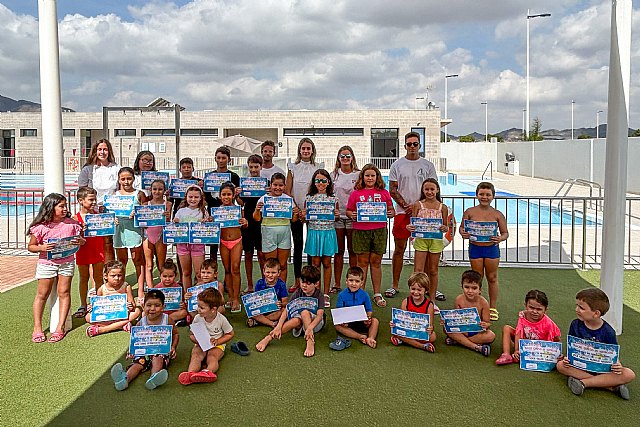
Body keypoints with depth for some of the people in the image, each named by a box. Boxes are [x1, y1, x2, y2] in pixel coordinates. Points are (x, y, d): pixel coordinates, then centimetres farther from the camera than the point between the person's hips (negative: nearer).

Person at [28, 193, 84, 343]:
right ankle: (37, 328, 17)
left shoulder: (71, 223, 0)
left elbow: (81, 241, 10)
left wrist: (80, 241, -13)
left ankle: (60, 328, 10)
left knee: (64, 292, 2)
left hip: (67, 262, 2)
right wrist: (42, 248, -21)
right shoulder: (41, 227, -9)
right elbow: (30, 246, -2)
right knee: (42, 294, 5)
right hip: (46, 263, -2)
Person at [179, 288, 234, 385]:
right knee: (195, 355, -30)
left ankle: (208, 372, -63)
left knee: (212, 357, -33)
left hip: (217, 345, -2)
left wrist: (217, 341, -15)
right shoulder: (198, 318, -6)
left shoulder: (221, 319, -12)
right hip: (200, 345, 2)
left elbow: (230, 334, 0)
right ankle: (190, 374, -57)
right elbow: (191, 334, 6)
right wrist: (198, 340, -17)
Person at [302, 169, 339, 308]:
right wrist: (303, 216, -13)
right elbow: (304, 219, 9)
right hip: (314, 232, 0)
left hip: (328, 232, 0)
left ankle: (326, 295, 15)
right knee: (315, 263, 6)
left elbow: (336, 218, 11)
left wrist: (337, 215, -11)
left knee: (326, 263, 6)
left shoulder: (333, 199, 3)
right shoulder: (309, 198, 4)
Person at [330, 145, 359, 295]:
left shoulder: (358, 174, 3)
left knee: (352, 250, 4)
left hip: (353, 216, -2)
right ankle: (336, 284, 12)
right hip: (336, 215, 2)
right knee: (339, 250, 6)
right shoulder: (334, 174, 10)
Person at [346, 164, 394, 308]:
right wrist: (352, 215, -11)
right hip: (361, 231, -1)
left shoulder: (383, 193, 8)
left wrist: (390, 214, -9)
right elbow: (348, 211, 9)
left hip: (379, 230, 1)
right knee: (362, 262, 4)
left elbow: (391, 210, 12)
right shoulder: (356, 193, 6)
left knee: (376, 262, 6)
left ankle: (377, 294, 15)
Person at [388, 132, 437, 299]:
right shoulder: (397, 165, 6)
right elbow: (392, 190, 3)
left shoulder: (428, 165, 7)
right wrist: (406, 206, -9)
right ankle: (395, 285, 13)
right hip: (402, 212, 0)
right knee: (399, 249, 4)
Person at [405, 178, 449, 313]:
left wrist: (444, 228, -15)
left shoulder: (442, 207, 4)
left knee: (433, 271, 10)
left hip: (436, 241, 1)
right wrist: (409, 227, -22)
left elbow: (446, 227, 7)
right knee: (418, 270, -4)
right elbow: (413, 223, -1)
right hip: (421, 240, -1)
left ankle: (432, 301, 21)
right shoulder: (418, 205, 1)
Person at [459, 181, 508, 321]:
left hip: (492, 248, 0)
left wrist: (500, 238, -22)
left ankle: (493, 308, 24)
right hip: (475, 248, 0)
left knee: (492, 278, 11)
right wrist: (463, 234, -18)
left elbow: (505, 233, -1)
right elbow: (462, 227, 4)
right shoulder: (469, 212, -2)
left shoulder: (497, 214, -3)